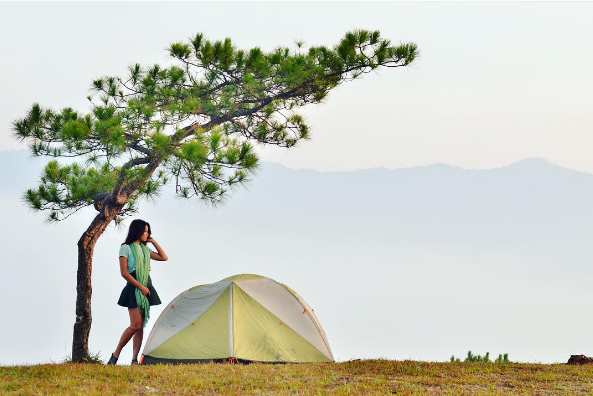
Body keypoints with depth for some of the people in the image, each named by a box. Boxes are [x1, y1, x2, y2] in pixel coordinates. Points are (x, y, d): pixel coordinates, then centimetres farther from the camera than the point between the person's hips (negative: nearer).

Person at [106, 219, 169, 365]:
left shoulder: (145, 249, 17)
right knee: (135, 324, -16)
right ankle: (115, 355, -5)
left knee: (141, 325, 2)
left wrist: (154, 242, 13)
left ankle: (134, 359, 1)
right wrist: (141, 287, -14)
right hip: (134, 288, -7)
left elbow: (164, 257, 21)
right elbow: (124, 272, -10)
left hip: (147, 288, 7)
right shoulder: (126, 248, -4)